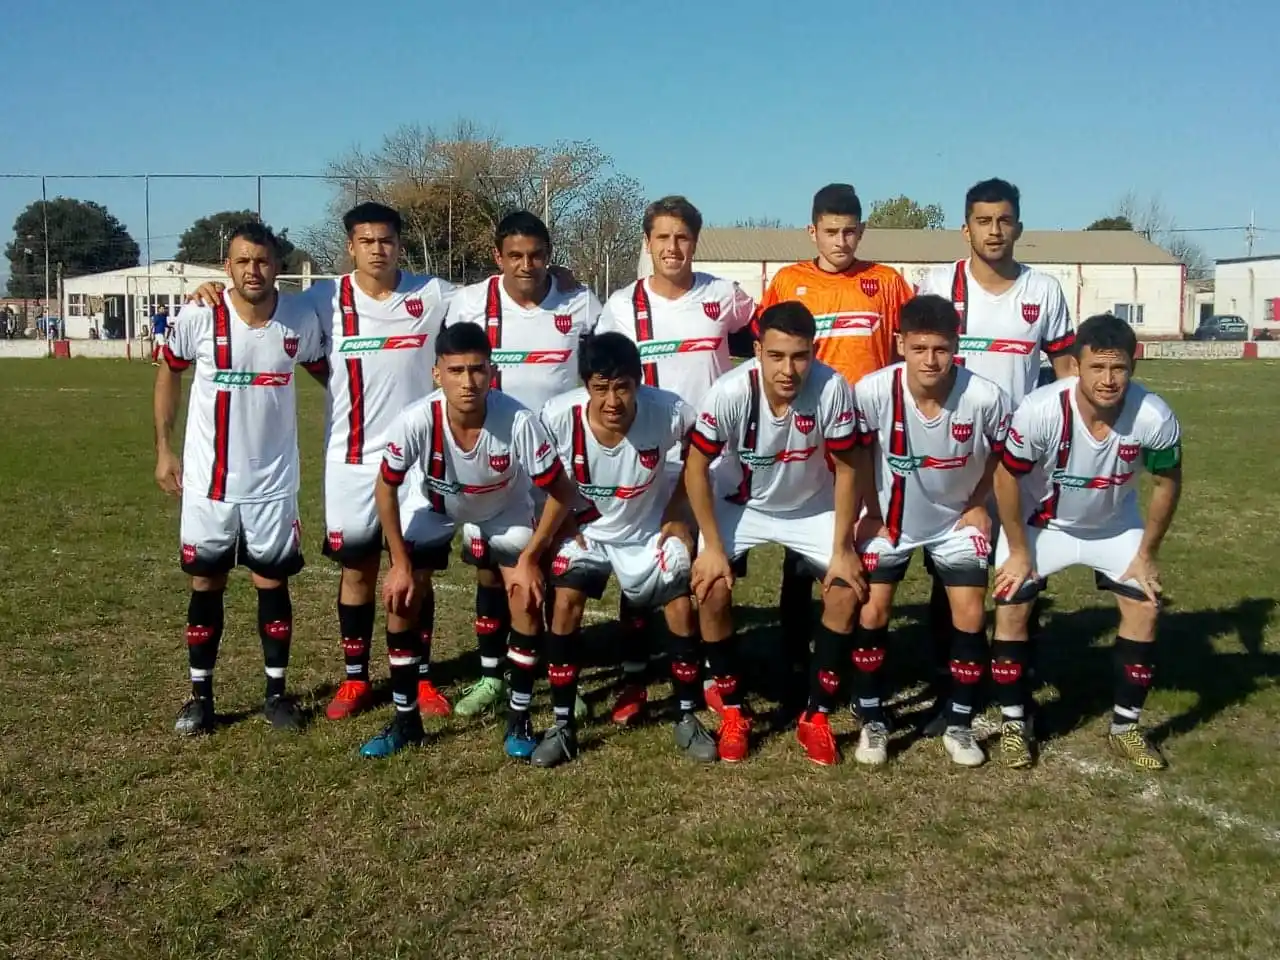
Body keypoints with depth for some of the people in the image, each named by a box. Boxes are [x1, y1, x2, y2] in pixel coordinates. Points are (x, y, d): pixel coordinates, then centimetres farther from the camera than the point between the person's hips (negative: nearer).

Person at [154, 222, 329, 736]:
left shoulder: (301, 319, -8)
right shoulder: (199, 317, -11)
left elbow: (326, 373, 11)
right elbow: (169, 373, 7)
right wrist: (162, 449, 6)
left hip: (273, 481, 0)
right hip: (208, 480, 0)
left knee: (273, 583, 8)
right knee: (205, 584, 8)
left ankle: (276, 692, 21)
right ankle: (200, 695, 22)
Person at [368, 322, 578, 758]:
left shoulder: (518, 421, -38)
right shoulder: (415, 422, -36)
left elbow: (560, 492, -23)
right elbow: (386, 489, -16)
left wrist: (529, 559, -22)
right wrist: (401, 564, -15)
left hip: (505, 512, -1)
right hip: (434, 509, 1)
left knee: (527, 597, -14)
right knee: (400, 597, -9)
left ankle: (520, 718, 4)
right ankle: (406, 719, 8)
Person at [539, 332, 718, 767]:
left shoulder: (669, 412, -30)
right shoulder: (558, 416, -30)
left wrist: (676, 513, -7)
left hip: (651, 530, 0)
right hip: (586, 529, 0)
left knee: (682, 609, -8)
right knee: (566, 604, -17)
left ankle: (687, 718, 13)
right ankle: (562, 726, -4)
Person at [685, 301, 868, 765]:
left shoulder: (833, 389, -30)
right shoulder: (729, 392, -31)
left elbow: (845, 469, -16)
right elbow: (696, 468, -18)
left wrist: (842, 549, -17)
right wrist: (712, 546, -19)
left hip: (813, 507, 1)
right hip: (742, 504, -1)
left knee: (849, 587, -16)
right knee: (711, 587, -20)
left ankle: (816, 716, 1)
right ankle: (732, 713, 1)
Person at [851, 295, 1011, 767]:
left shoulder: (985, 397, -29)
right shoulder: (872, 391, -29)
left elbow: (1001, 453, -5)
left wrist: (978, 505, -2)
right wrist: (872, 512, -5)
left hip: (957, 520, 0)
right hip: (890, 518, 0)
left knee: (970, 617, -2)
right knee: (872, 613, -3)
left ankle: (959, 725, 16)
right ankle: (872, 722, 15)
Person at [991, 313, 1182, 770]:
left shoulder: (1154, 417, -30)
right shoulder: (1041, 411, -37)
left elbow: (1168, 482, -10)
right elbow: (1007, 476, -20)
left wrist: (1146, 555, -4)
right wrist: (1018, 551, -13)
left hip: (1115, 522, 2)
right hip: (1041, 520, -2)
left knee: (1145, 608, -2)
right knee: (1011, 607, -10)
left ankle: (1125, 727, 16)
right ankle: (1014, 724, 8)